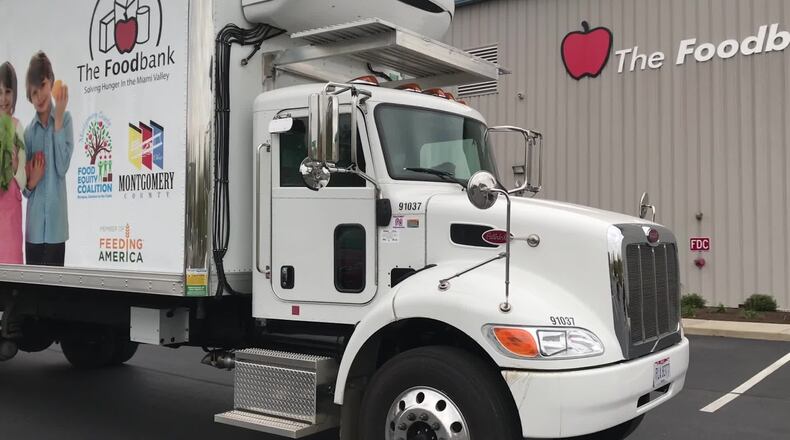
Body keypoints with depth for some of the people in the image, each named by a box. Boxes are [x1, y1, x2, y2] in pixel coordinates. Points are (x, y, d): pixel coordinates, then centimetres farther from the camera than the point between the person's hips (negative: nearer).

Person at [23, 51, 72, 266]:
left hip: (55, 223, -3)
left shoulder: (65, 119, 0)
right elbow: (24, 188, 13)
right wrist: (30, 182, -12)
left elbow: (62, 166, -13)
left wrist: (58, 120, -11)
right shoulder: (28, 131, 9)